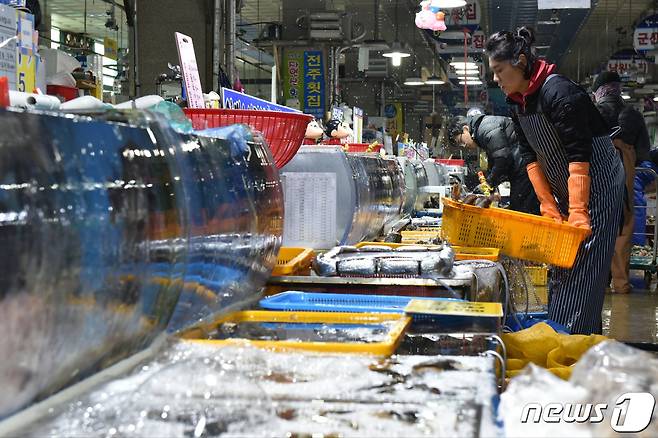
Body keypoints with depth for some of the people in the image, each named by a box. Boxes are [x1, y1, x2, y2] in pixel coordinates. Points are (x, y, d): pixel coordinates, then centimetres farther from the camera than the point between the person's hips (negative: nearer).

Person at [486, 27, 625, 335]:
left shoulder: (559, 93, -23)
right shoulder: (518, 102, 4)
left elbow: (579, 156, -27)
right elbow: (531, 157, 4)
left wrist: (577, 213, -29)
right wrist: (549, 207, -3)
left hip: (597, 186, -9)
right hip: (563, 190, 9)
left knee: (582, 268, -10)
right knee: (559, 269, 11)